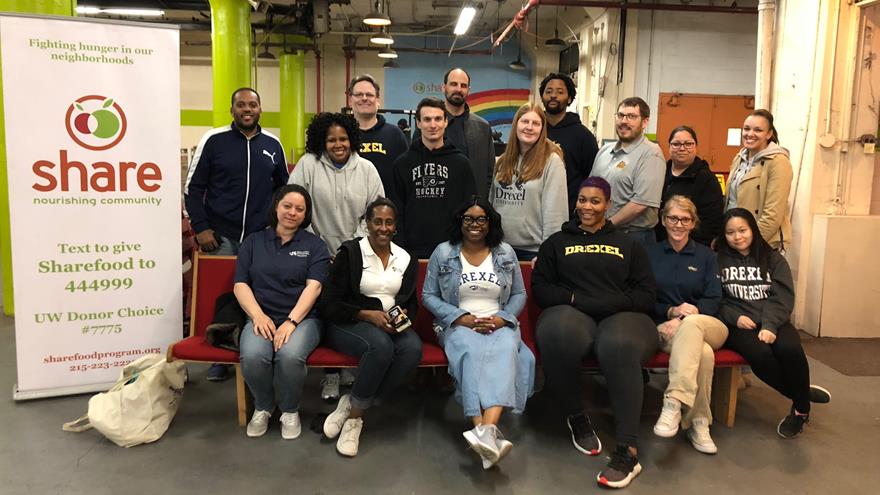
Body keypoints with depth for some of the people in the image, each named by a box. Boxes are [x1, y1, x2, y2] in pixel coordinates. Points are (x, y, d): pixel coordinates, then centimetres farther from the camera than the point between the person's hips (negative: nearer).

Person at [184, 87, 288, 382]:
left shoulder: (273, 145, 8)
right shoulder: (213, 140, 0)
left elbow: (284, 188, 17)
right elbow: (193, 187, 1)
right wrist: (200, 228, -6)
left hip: (261, 237, 2)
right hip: (220, 236, -2)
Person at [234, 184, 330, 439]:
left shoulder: (314, 244, 10)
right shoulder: (254, 241, 15)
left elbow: (314, 286, -3)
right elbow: (240, 284, 7)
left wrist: (291, 321, -17)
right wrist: (258, 316, -11)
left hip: (302, 318, -1)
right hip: (262, 317, 1)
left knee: (290, 356, -34)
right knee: (252, 356, -31)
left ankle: (290, 410, -2)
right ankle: (263, 407, 2)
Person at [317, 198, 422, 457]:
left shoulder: (406, 259, 12)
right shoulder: (350, 252, -2)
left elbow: (411, 302, 17)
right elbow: (330, 304, -5)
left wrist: (403, 315, -8)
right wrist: (368, 315, -18)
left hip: (392, 324, 4)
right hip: (350, 322, -4)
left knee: (413, 348, -31)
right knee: (381, 346, -38)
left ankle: (353, 409, -18)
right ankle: (354, 416, -16)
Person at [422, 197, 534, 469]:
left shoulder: (506, 252, 12)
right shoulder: (443, 253, 7)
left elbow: (519, 294, 14)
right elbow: (429, 296, 5)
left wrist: (502, 319, -6)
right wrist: (461, 317, -9)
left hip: (499, 324, 1)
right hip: (459, 325, -1)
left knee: (504, 352, -35)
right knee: (471, 352, -36)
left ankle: (487, 429, -52)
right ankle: (489, 436, -47)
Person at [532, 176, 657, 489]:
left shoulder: (629, 245, 22)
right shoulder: (557, 242, 23)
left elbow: (646, 296, 11)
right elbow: (540, 289, 12)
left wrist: (605, 303, -6)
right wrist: (577, 299, -6)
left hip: (623, 316, 0)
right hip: (571, 314, 0)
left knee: (618, 345, -39)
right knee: (559, 334, -39)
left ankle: (628, 451, -33)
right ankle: (576, 418, -13)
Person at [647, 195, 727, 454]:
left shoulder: (706, 255, 15)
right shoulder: (650, 254, 13)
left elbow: (713, 301, 4)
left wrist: (684, 317, -15)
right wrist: (671, 311, -16)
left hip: (708, 327, 1)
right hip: (665, 328, 0)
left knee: (691, 323, -39)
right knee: (704, 353, -36)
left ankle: (673, 403, -46)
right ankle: (698, 422, -29)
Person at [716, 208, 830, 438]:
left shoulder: (773, 259, 14)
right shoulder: (718, 260, 9)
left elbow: (783, 297, 2)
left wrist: (769, 325, -15)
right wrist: (735, 318, -14)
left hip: (772, 321, 2)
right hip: (737, 324, -2)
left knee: (791, 349, -30)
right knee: (760, 353, -32)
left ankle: (801, 408, -9)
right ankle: (802, 393, -7)